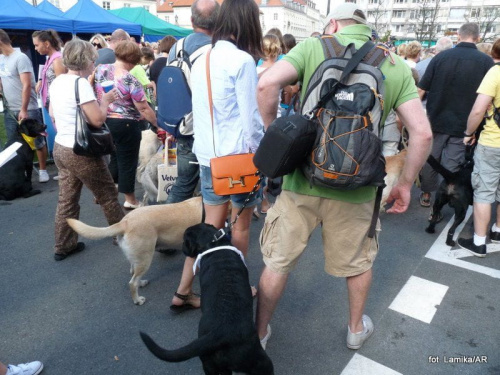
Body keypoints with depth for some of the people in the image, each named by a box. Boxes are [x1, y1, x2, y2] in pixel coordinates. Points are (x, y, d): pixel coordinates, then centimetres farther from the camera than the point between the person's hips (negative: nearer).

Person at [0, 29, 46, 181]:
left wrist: (24, 110, -19)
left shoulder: (20, 58, -12)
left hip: (28, 110, -7)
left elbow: (27, 85, -17)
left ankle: (43, 171, 15)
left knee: (37, 142, 4)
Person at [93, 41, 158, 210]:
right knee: (127, 162, 6)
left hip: (104, 122, 7)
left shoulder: (100, 69, 0)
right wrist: (158, 124, -7)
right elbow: (143, 109, -16)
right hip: (125, 125, -7)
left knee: (115, 158, 22)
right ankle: (130, 200, 18)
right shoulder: (131, 80, -18)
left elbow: (93, 92, 10)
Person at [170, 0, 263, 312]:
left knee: (212, 225, 14)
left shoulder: (201, 60, 10)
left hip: (207, 154, 7)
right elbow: (250, 117, -13)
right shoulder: (242, 60, -13)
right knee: (240, 225, 10)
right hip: (239, 155, -7)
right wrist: (261, 154, -1)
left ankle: (183, 292, 20)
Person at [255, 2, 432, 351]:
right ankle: (356, 328, 46)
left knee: (278, 261, 15)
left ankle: (259, 333, 33)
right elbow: (423, 133, -4)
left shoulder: (313, 47, -1)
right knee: (358, 261, 25)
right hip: (355, 189, 2)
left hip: (303, 179, -1)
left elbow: (266, 84, -17)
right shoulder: (397, 67, 3)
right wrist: (406, 183, 7)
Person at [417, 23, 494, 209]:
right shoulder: (486, 62, -6)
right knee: (451, 166, 4)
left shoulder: (441, 56, -4)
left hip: (436, 120, 1)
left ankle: (426, 194, 29)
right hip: (463, 125, -1)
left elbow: (421, 90, -3)